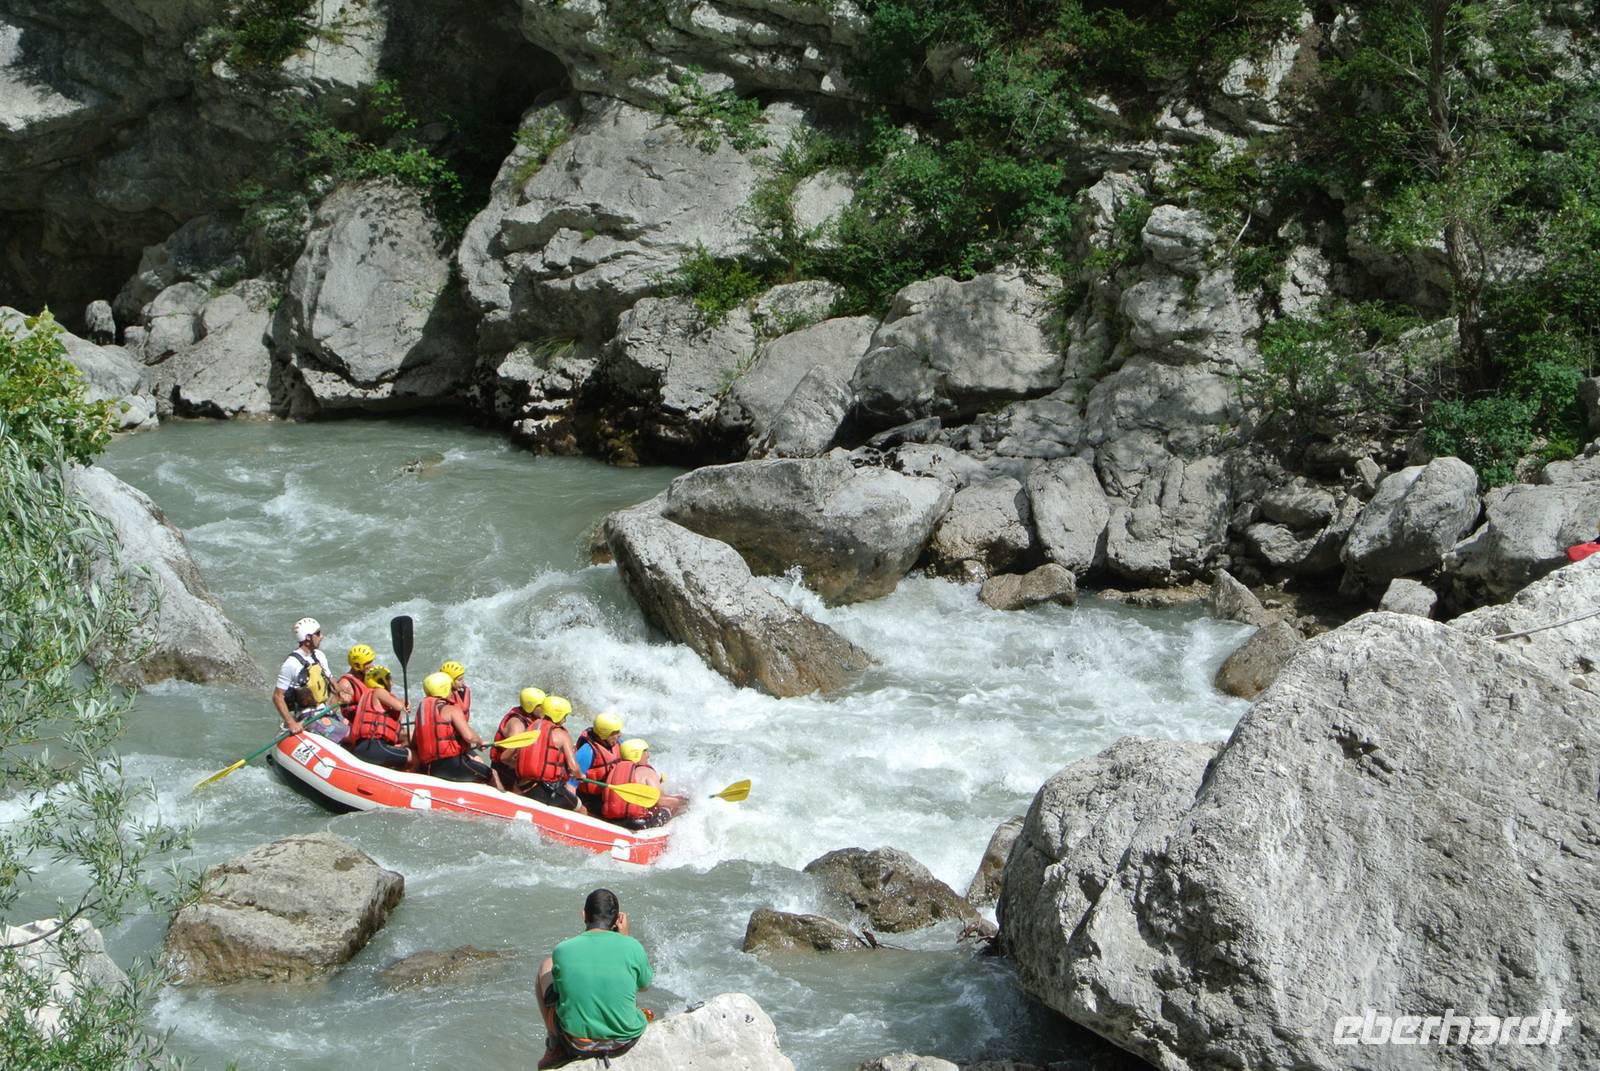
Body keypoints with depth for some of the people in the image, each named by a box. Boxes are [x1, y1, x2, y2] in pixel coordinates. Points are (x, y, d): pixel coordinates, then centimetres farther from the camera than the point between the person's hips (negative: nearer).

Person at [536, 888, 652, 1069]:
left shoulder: (562, 951, -14)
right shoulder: (632, 947, -15)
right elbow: (644, 986, 5)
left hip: (576, 1044, -1)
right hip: (624, 1043, 1)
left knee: (546, 966, 21)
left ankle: (555, 1048, 22)